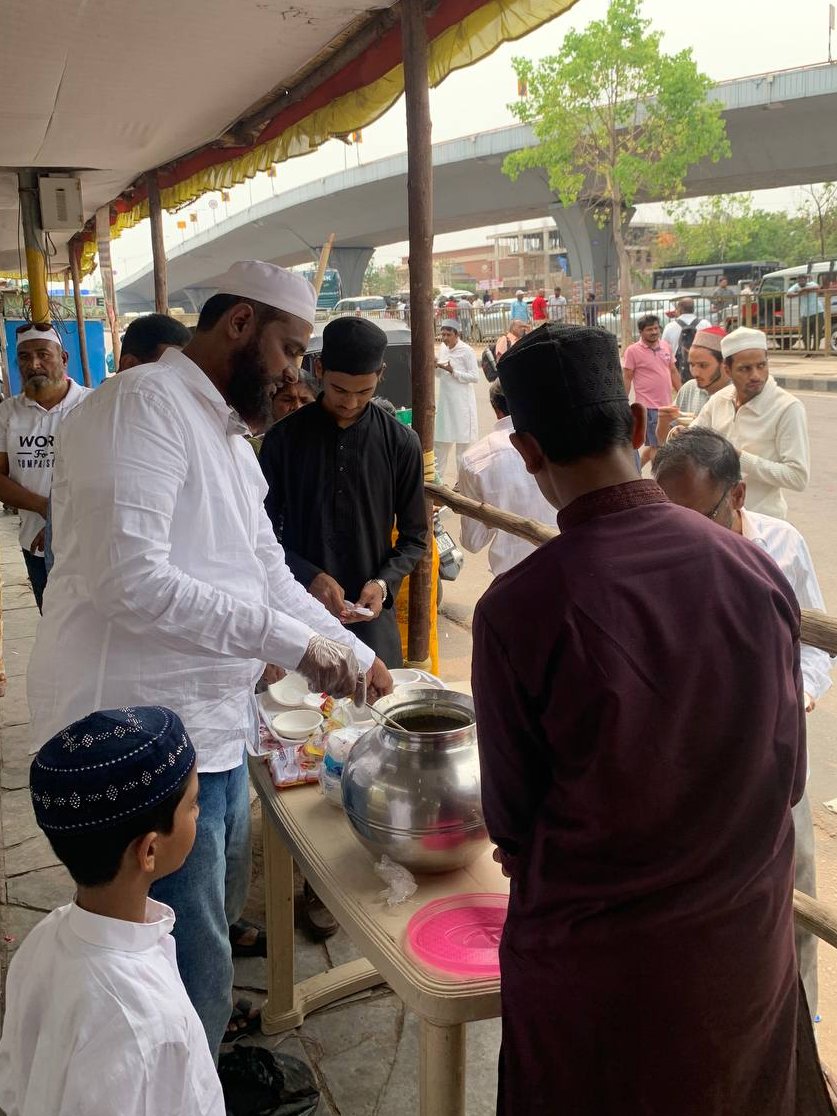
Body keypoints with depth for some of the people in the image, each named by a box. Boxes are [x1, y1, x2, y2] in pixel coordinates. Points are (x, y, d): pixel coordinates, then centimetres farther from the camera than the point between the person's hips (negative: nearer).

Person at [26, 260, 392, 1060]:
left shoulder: (228, 432, 15)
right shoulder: (143, 405, -17)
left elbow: (268, 575, 19)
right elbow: (127, 578, -28)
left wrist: (359, 658, 13)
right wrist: (295, 644, -24)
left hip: (213, 729, 10)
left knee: (215, 933, 25)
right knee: (189, 970, 4)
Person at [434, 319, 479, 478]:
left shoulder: (466, 351, -11)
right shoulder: (442, 348, 8)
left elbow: (475, 376, -14)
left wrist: (453, 371, -21)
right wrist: (435, 366, -3)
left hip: (462, 401, -6)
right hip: (445, 400, 6)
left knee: (462, 441, 1)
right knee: (441, 441, 10)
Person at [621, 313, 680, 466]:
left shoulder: (665, 346, 11)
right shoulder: (633, 350, -6)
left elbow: (673, 372, 18)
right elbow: (626, 379, -6)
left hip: (667, 405, 6)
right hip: (649, 406, -6)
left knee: (652, 444, 12)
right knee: (657, 445, -4)